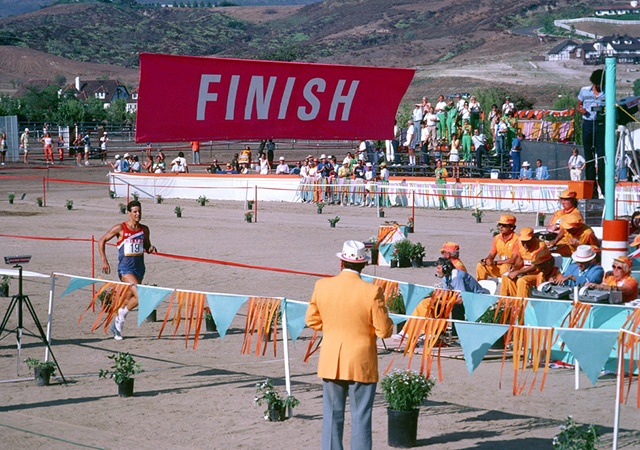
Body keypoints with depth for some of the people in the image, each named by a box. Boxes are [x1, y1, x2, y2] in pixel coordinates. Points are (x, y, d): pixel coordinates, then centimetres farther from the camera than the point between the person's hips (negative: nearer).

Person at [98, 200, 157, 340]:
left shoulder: (144, 229, 7)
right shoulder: (120, 228, -7)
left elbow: (147, 247, 21)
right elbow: (101, 241, 1)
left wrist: (151, 249, -4)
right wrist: (104, 261, -6)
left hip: (139, 267, 5)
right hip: (125, 268, -5)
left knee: (128, 300, 12)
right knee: (139, 296, -21)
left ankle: (116, 326, 29)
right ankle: (122, 313, 4)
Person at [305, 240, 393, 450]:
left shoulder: (322, 286, -5)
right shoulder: (372, 292, -15)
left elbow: (311, 320, 7)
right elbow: (384, 331, -11)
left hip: (330, 363, 3)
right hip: (361, 363, -3)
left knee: (332, 415, 12)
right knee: (361, 417, 5)